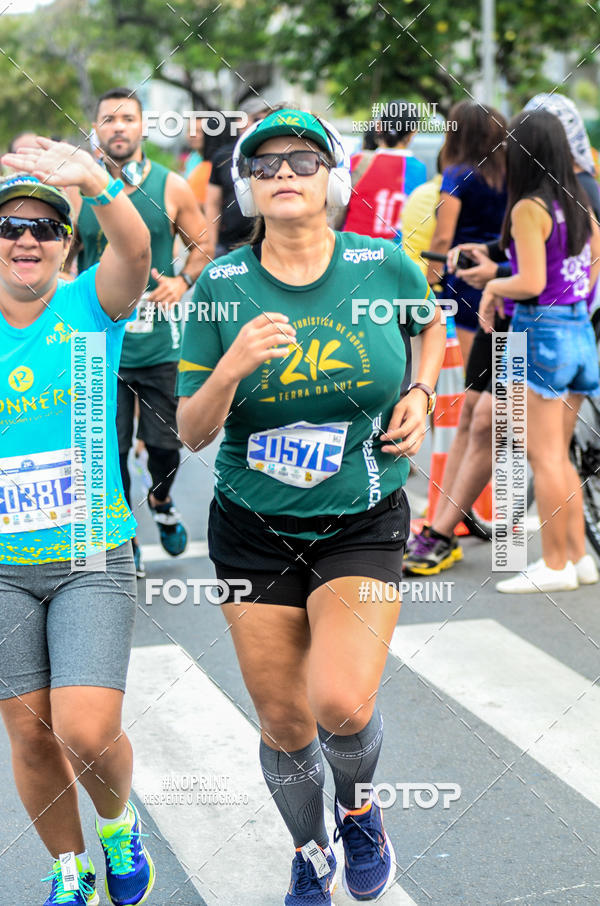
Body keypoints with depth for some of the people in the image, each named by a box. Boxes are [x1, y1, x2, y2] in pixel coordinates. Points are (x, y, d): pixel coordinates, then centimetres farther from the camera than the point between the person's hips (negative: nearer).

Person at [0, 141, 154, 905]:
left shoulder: (89, 306, -3)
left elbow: (135, 249, -25)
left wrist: (96, 183, -44)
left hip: (93, 559, -2)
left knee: (87, 732, -12)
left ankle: (119, 823, 23)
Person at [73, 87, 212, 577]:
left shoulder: (171, 187, 0)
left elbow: (203, 243, 9)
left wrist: (183, 282, -7)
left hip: (159, 342, 0)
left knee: (165, 443, 6)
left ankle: (161, 502, 40)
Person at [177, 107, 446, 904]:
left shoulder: (384, 264, -7)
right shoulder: (222, 285, -7)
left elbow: (430, 325, 18)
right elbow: (192, 433, -7)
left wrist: (420, 395, 1)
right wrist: (230, 369, -25)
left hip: (362, 524, -1)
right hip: (254, 530, 1)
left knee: (342, 704, -19)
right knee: (283, 725, 9)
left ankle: (360, 805, 18)